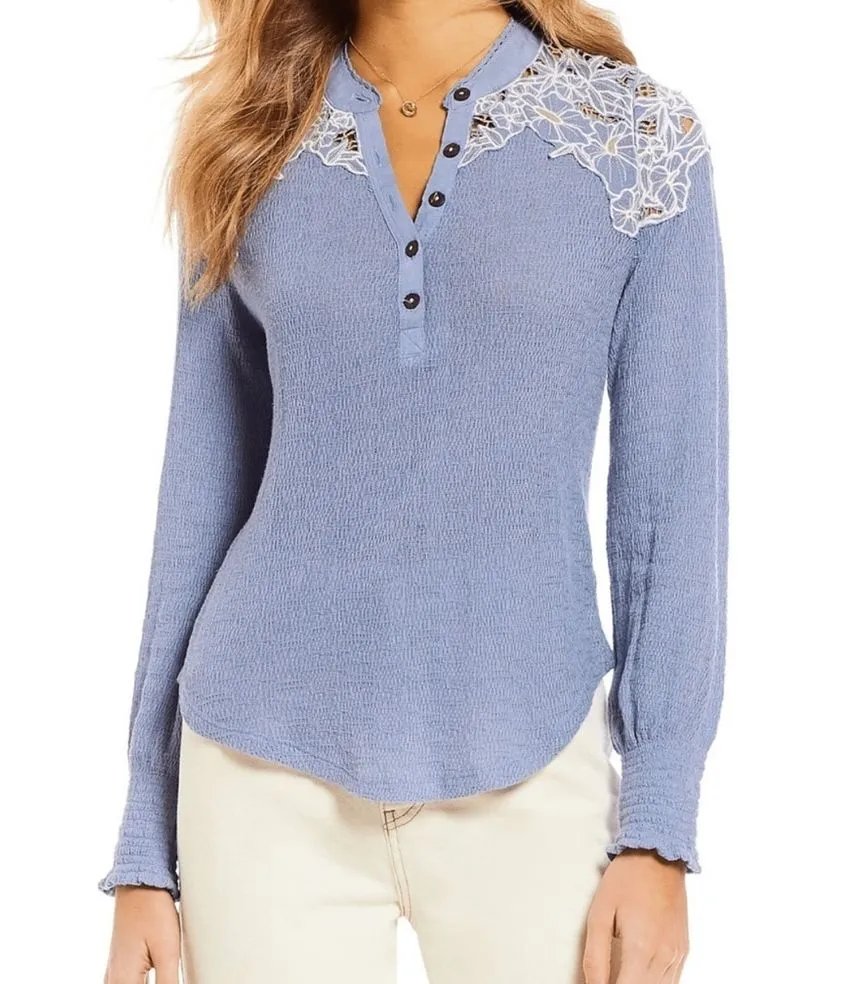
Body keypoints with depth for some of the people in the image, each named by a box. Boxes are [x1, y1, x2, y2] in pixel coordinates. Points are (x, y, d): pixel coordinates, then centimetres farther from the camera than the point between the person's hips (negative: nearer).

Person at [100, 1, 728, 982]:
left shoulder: (637, 133, -2)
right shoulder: (251, 142, 3)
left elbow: (671, 491, -2)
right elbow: (205, 486, 5)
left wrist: (657, 832, -6)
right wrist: (147, 845, 4)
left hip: (522, 780, -1)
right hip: (270, 779, 1)